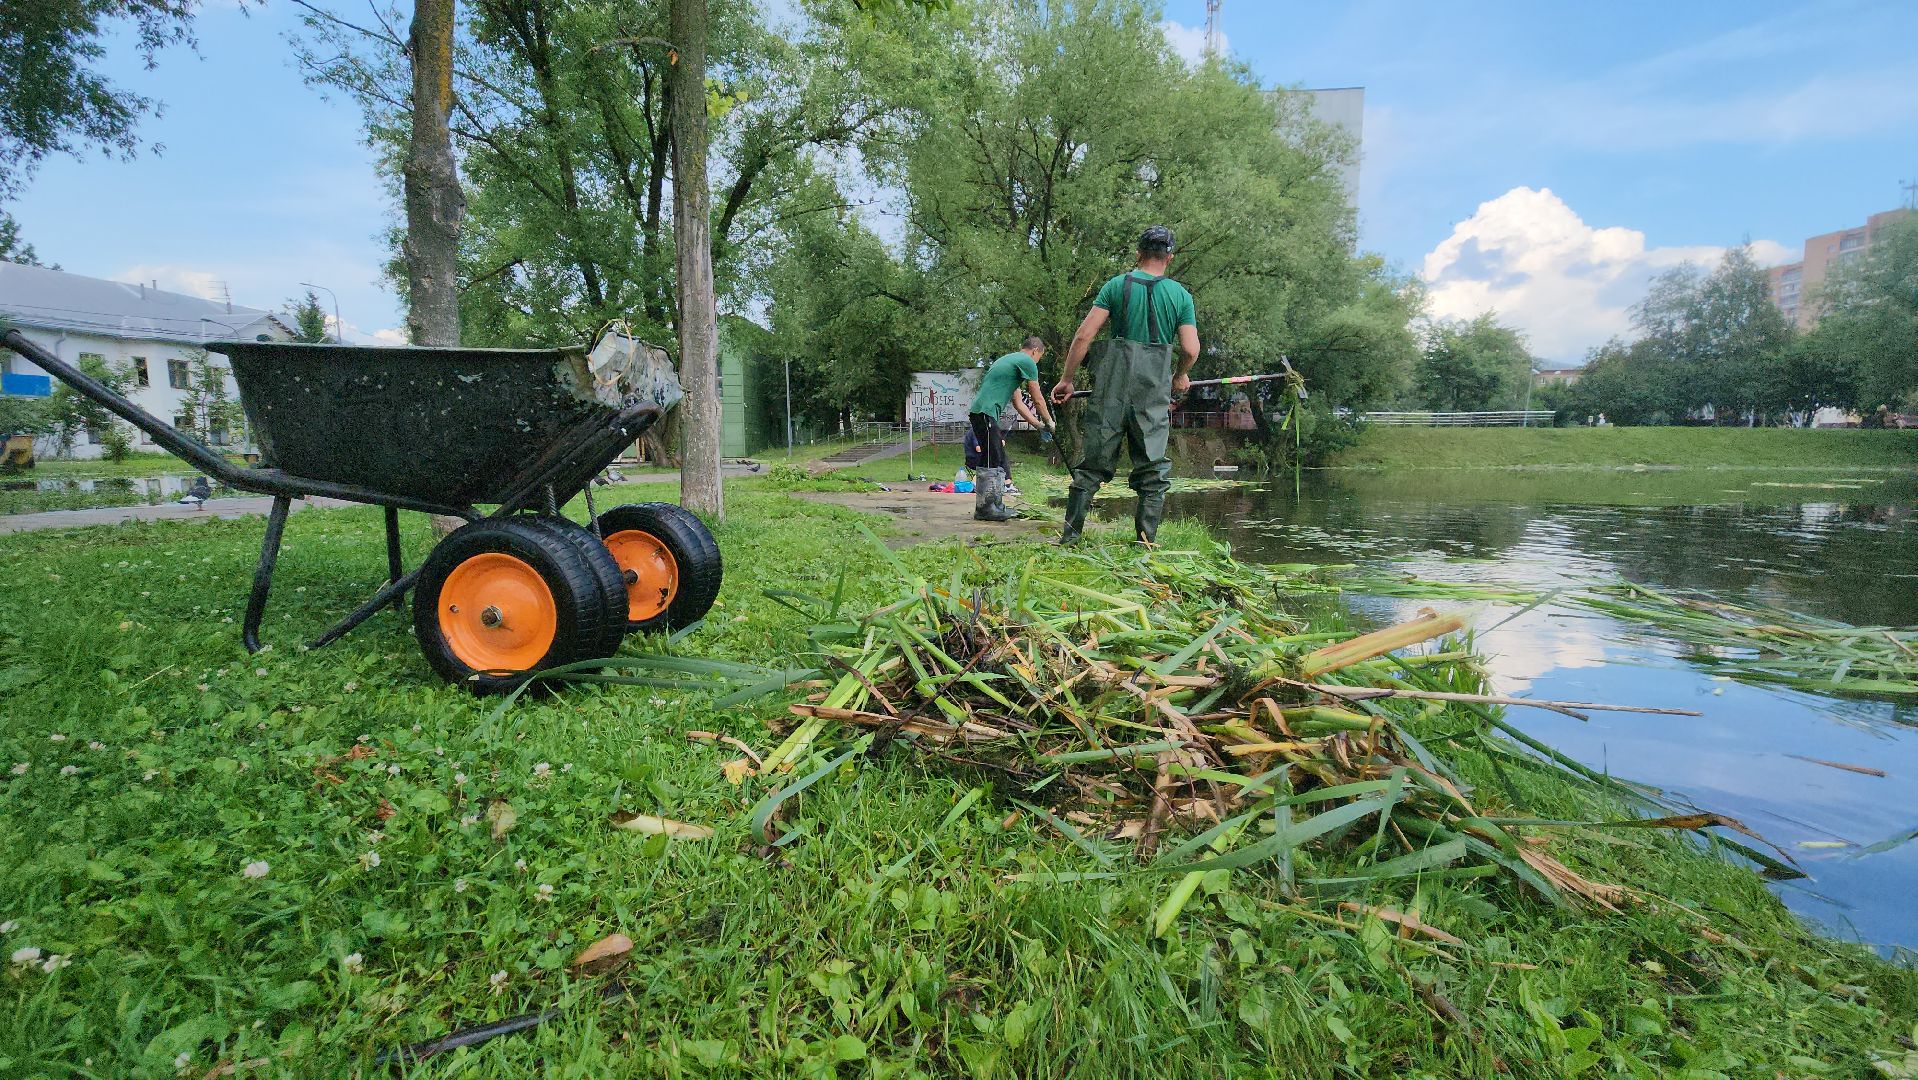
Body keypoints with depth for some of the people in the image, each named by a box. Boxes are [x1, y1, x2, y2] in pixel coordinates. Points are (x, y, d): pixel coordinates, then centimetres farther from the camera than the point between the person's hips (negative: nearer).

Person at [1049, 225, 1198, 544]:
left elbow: (1084, 335, -3)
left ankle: (1070, 534, 7)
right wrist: (1180, 377, 20)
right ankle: (1147, 540, 8)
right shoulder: (1181, 294, 5)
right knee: (1152, 468, 8)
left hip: (1113, 385, 0)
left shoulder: (1117, 285, 3)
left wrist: (1066, 380, 3)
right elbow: (1191, 350, 0)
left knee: (1093, 461, 7)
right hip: (1155, 388, 0)